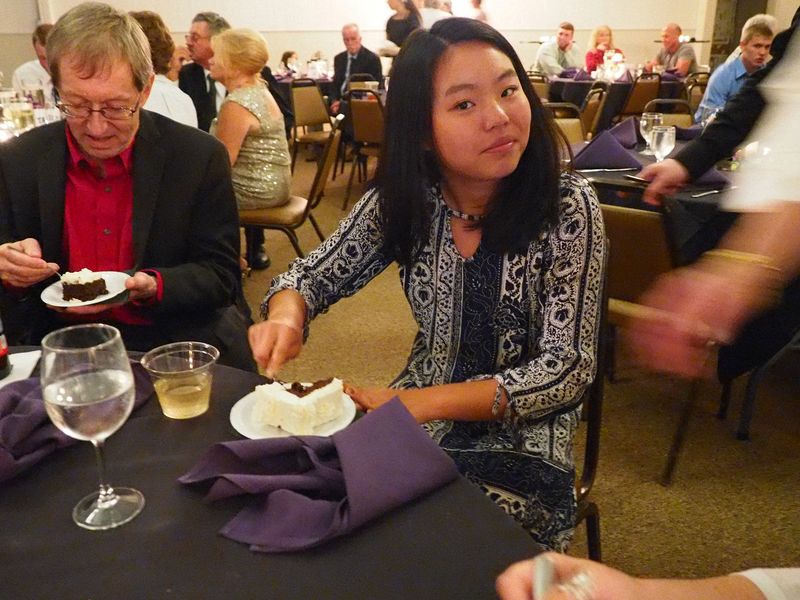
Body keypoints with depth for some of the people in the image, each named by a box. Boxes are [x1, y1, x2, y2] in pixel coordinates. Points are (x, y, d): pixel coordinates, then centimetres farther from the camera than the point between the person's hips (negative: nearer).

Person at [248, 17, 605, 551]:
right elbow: (314, 275, 2)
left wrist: (422, 402, -25)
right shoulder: (402, 200, -8)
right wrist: (287, 314, -22)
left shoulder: (567, 207, -16)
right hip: (418, 417, 3)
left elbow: (568, 368, -17)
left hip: (522, 438, -3)